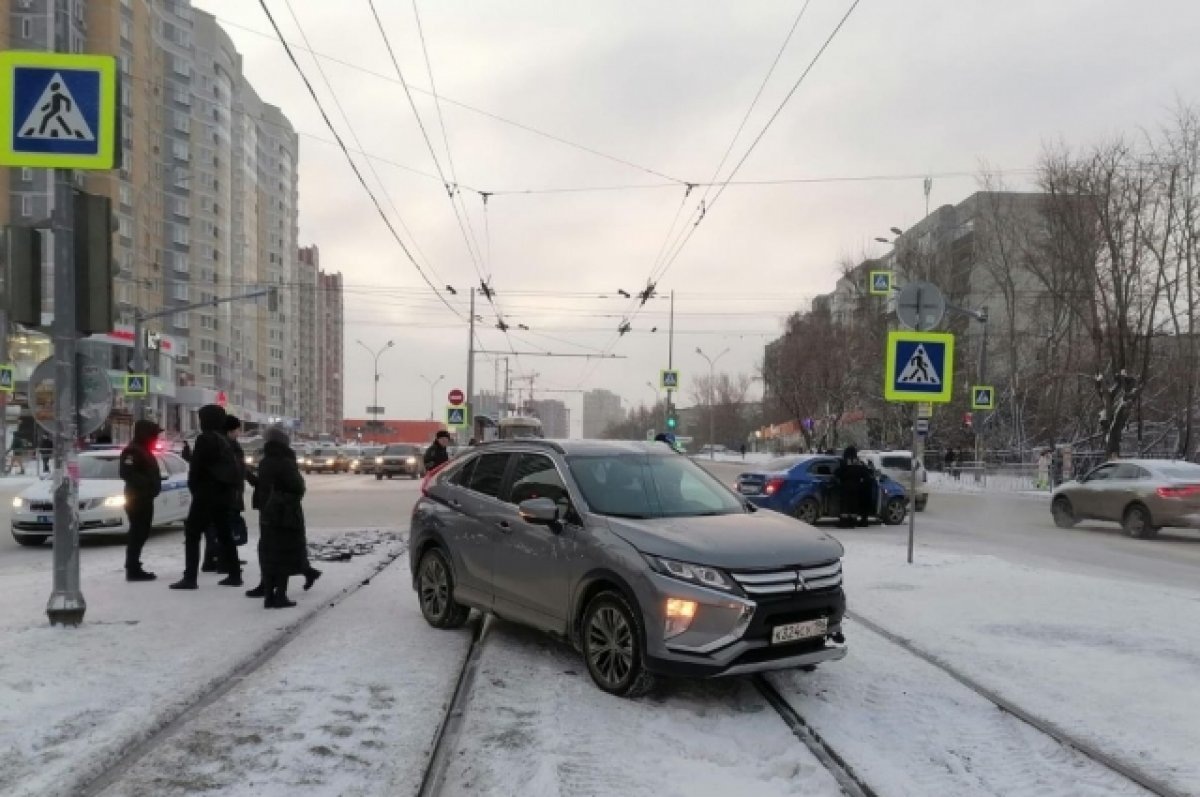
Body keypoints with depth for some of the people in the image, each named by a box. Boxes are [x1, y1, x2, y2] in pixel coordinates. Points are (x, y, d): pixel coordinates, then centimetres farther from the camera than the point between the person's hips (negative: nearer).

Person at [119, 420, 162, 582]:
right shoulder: (132, 451, -13)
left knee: (141, 533, 13)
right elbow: (126, 473, -24)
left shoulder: (145, 451, 19)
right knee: (137, 533, -10)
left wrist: (154, 486, 8)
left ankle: (134, 568, 20)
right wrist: (146, 483, -26)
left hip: (145, 498, 10)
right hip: (136, 498, -10)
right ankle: (133, 570, -9)